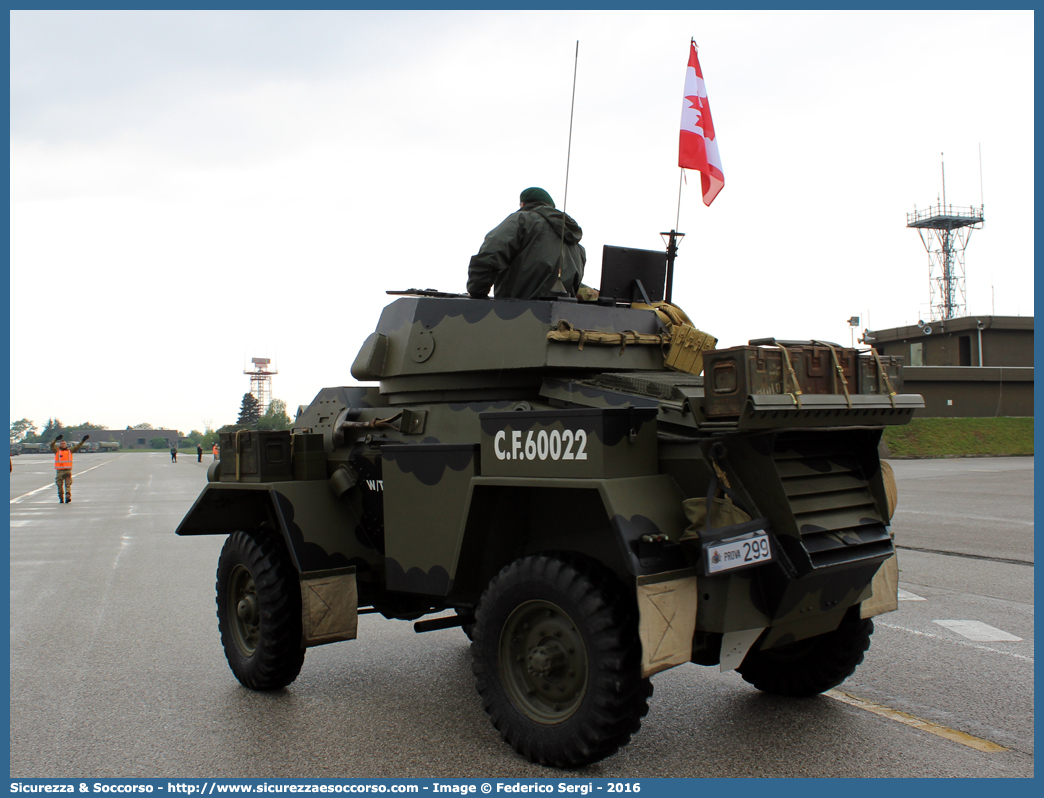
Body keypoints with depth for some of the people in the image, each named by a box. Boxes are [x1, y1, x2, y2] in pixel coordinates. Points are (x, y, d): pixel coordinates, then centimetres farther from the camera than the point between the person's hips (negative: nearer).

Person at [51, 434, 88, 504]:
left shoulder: (70, 450, 12)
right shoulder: (57, 450, 6)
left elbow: (77, 446, 8)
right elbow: (52, 445, -10)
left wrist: (83, 440, -5)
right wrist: (56, 439, -27)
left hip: (68, 470, 0)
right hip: (59, 471, 0)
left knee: (68, 484, -10)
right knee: (59, 485, 4)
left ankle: (68, 497, -18)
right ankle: (61, 499, 13)